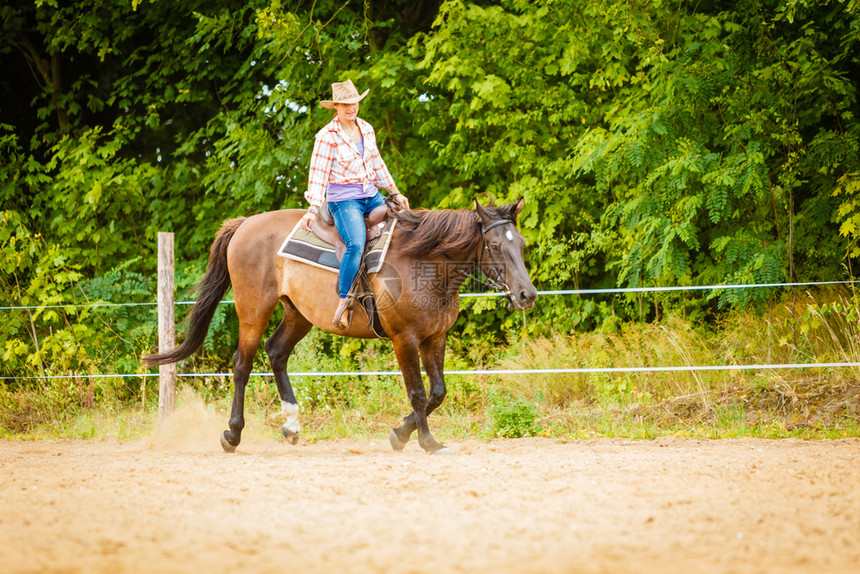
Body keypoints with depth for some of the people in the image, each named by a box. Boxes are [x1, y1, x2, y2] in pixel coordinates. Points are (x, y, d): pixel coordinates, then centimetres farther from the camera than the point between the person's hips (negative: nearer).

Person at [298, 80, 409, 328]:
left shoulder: (366, 129, 9)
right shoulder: (327, 136, -9)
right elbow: (318, 174, -11)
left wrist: (395, 193, 19)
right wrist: (313, 209, -19)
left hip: (372, 196, 7)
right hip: (343, 199, -7)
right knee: (356, 244, -31)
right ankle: (343, 304, -29)